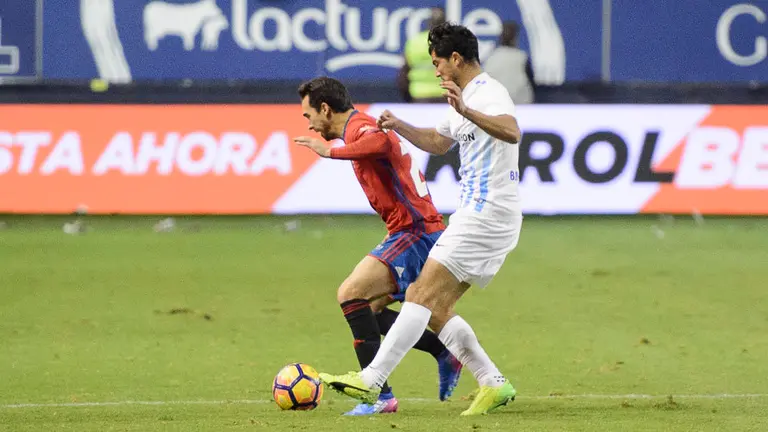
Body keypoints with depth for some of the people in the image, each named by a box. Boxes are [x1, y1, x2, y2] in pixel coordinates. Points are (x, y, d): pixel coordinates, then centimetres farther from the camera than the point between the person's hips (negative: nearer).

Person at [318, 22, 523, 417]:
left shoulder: (488, 92, -11)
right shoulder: (467, 97, 22)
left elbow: (512, 132, -32)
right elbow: (438, 141, 38)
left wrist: (465, 111, -44)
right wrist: (400, 127, 22)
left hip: (486, 215, -10)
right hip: (480, 214, 10)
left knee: (423, 295, -14)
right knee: (433, 308, 8)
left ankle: (371, 381, -19)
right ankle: (493, 384, 8)